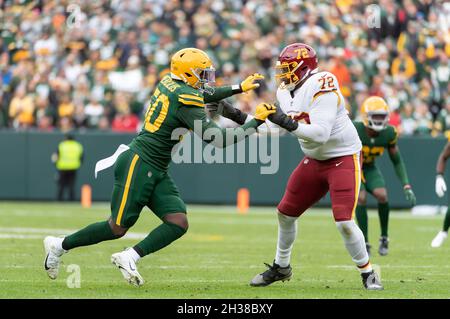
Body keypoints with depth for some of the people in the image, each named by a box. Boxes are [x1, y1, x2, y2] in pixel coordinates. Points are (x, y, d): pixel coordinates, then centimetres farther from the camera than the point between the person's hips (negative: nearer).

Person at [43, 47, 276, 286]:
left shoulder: (169, 83, 8)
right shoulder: (186, 102, -18)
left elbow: (203, 95, 31)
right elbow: (218, 140, -20)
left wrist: (239, 88, 29)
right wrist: (256, 122, -14)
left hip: (157, 173, 9)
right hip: (138, 165, -9)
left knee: (178, 223, -5)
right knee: (118, 228, 0)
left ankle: (129, 258, -7)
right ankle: (60, 245, 14)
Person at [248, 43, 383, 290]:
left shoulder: (321, 87, -24)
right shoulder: (286, 92, 3)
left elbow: (320, 133, -31)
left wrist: (287, 123, -36)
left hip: (343, 159, -9)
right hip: (314, 161, 9)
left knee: (344, 222, -18)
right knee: (286, 212, 13)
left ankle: (368, 273, 1)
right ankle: (281, 267, 33)